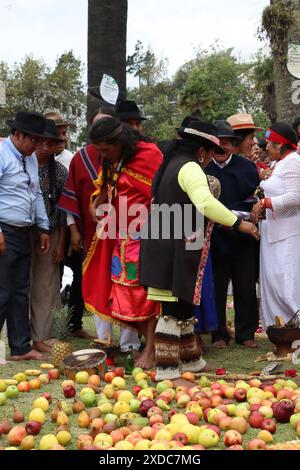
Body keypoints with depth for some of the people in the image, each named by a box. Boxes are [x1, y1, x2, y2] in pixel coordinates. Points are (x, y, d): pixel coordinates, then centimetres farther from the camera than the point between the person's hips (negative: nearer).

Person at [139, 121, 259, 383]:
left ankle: (189, 360, 27)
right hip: (177, 251, -10)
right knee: (174, 309, -6)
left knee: (181, 305, 17)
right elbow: (205, 203, -30)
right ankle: (167, 371, -1)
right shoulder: (190, 167, -13)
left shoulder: (172, 165, 18)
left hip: (165, 248, 10)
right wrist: (238, 223, -24)